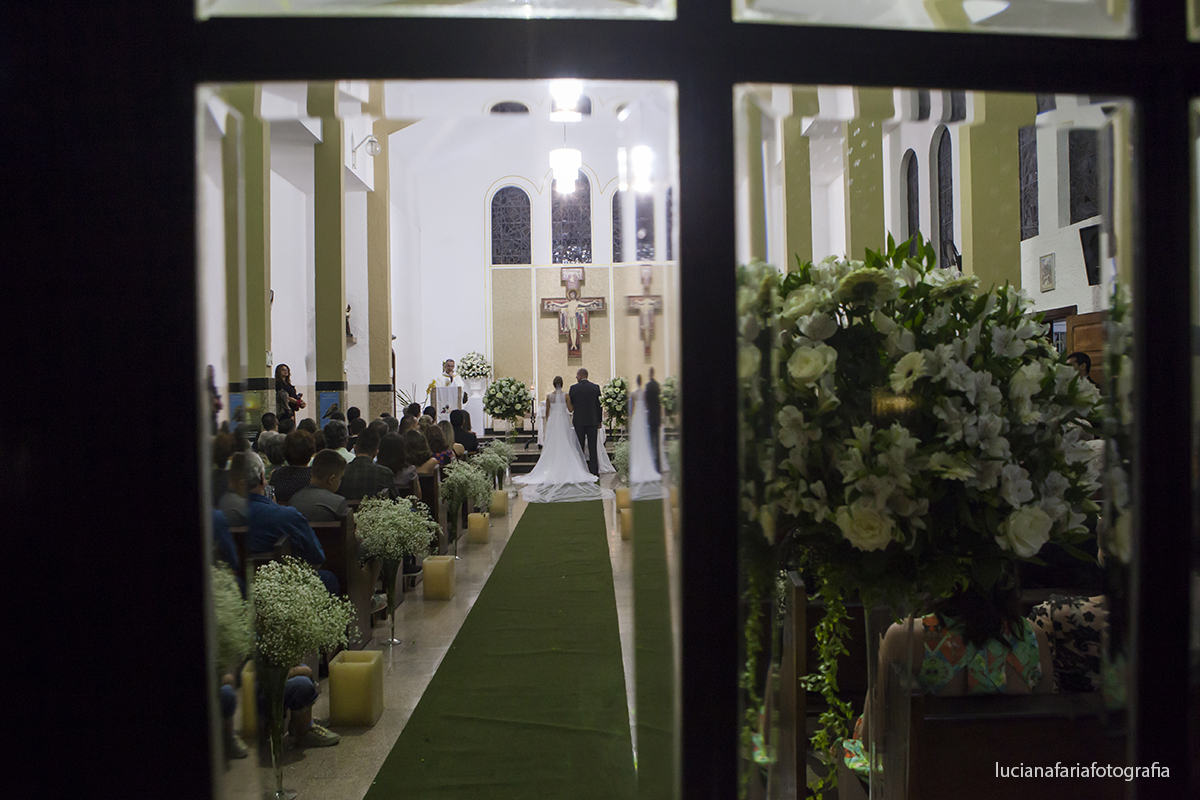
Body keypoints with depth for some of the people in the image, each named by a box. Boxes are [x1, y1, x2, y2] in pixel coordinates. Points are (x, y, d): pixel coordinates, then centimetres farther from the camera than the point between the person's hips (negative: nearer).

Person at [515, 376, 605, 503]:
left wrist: (547, 423, 17)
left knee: (552, 446, 6)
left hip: (552, 421, 1)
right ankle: (565, 469, 0)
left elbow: (547, 411, 5)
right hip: (564, 421, -1)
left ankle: (552, 469, 4)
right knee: (565, 445, 3)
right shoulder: (566, 396, -6)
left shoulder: (549, 396, -1)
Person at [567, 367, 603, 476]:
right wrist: (599, 421, 10)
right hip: (593, 421, 2)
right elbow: (599, 405, 4)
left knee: (579, 447, 4)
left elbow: (570, 405, 1)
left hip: (579, 421, -2)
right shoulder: (595, 387, 1)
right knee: (592, 447, 4)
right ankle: (594, 471, 2)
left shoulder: (574, 388, -5)